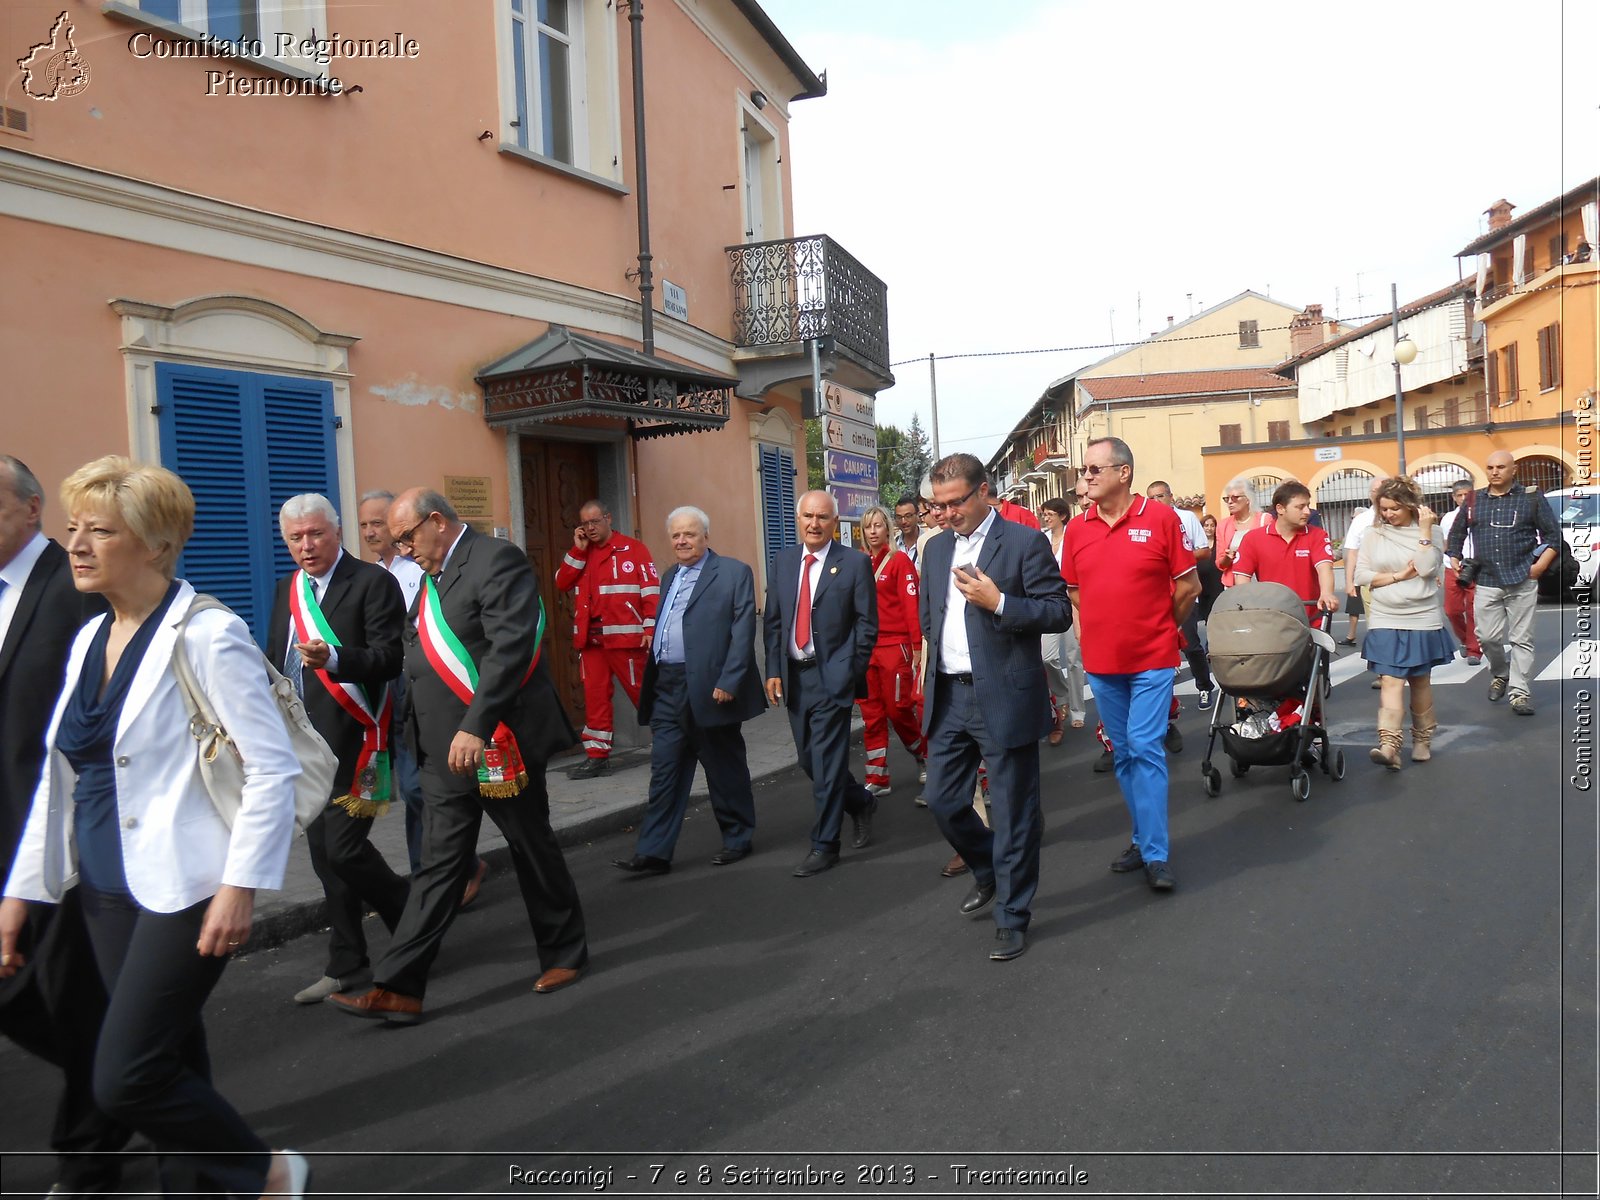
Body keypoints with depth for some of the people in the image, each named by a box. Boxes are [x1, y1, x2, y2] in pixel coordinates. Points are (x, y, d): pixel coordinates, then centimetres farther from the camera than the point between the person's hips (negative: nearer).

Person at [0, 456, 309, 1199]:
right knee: (171, 1072, 14)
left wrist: (240, 885, -19)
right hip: (106, 889, 7)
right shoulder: (89, 639, 10)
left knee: (126, 1080, -7)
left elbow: (272, 768, -16)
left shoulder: (207, 636, -13)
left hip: (182, 889, -7)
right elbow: (60, 777, 16)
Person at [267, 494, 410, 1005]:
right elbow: (275, 660, 21)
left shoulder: (373, 583, -7)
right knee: (324, 853, 11)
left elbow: (390, 657, -16)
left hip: (350, 742, -7)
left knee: (344, 847, -10)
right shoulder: (287, 589, 14)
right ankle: (347, 965, 22)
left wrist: (332, 657, -31)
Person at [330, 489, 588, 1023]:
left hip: (498, 741, -7)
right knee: (437, 865, 7)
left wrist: (475, 727, -29)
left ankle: (564, 954, 27)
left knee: (534, 850, 8)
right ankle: (399, 988, 9)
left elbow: (509, 649, -24)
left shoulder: (497, 560, -13)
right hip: (444, 751, 8)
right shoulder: (432, 577, 15)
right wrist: (417, 735, 13)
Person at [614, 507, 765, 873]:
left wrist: (728, 682, -18)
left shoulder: (734, 573, -4)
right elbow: (661, 628, 17)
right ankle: (653, 853, 7)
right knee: (664, 772, 4)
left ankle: (738, 838, 25)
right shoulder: (669, 577, 17)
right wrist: (652, 684, 12)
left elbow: (743, 632, -10)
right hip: (667, 688, 6)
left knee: (725, 767, 8)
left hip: (710, 688, -6)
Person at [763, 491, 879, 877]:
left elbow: (867, 623, -4)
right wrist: (773, 670, 3)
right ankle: (861, 803, 38)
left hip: (833, 675, -5)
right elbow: (773, 621, 11)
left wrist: (852, 672, -9)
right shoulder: (782, 561, 9)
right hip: (793, 675, 6)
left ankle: (825, 845, 9)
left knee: (826, 761, -4)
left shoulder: (855, 563, -4)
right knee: (809, 760, 13)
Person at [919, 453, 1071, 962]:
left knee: (1013, 813, 3)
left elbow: (1059, 612, -9)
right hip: (949, 696, 6)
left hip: (1005, 697, -6)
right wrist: (940, 661, 15)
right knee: (943, 801, 10)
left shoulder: (1025, 542, -6)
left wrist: (998, 603, -19)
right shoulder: (937, 548, 13)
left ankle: (1012, 918, 19)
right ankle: (988, 871, 38)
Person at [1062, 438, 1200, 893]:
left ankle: (1156, 853, 2)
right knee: (1124, 753, 13)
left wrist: (1164, 628, 6)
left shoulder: (1160, 518, -8)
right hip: (1101, 662, 4)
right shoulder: (1077, 528, 2)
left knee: (1145, 748, -8)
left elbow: (1189, 586, -2)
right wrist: (1091, 631, 6)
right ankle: (1143, 839, 28)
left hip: (1151, 660, -4)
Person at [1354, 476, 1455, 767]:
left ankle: (1422, 739, 27)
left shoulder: (1428, 533, 2)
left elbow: (1427, 568, -14)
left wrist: (1425, 531, -15)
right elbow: (1361, 576, -2)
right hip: (1385, 621, 0)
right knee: (1391, 681, -10)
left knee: (1419, 680, 11)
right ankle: (1389, 745, -20)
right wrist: (1399, 576, -10)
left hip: (1422, 620, 0)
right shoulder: (1373, 535, 4)